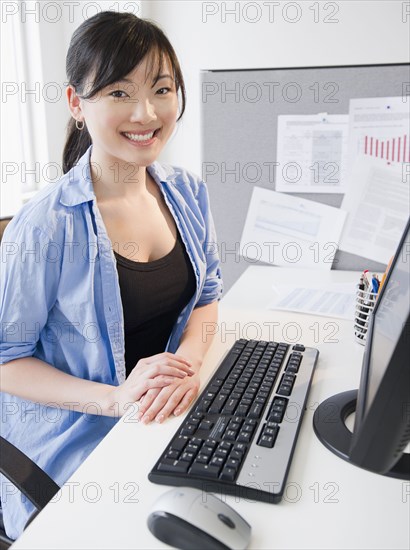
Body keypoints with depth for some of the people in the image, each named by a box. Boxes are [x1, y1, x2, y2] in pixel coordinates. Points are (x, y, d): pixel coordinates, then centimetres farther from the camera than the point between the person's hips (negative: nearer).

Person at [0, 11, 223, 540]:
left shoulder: (188, 193, -3)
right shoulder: (45, 225, -20)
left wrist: (188, 363, -12)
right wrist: (115, 397, -23)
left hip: (169, 418, 5)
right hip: (76, 444, -4)